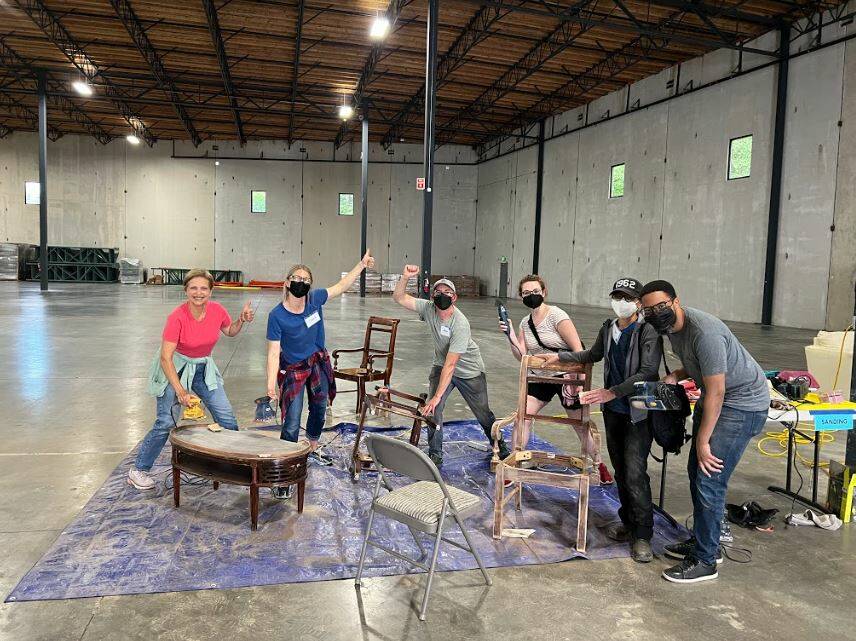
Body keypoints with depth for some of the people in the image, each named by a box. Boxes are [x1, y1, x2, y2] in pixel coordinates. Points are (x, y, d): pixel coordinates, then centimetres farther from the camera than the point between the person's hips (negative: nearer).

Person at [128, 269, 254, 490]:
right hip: (175, 369, -5)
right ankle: (138, 470, 10)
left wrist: (242, 320, -11)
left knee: (227, 419, 2)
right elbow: (165, 358, -27)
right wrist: (181, 391, -33)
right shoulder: (177, 317, -26)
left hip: (203, 368, 5)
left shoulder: (217, 310, -13)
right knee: (166, 423, -9)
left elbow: (230, 331, 10)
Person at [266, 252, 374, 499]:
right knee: (292, 422, -11)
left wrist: (362, 264, 1)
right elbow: (273, 352, -23)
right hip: (293, 369, -5)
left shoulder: (315, 299, -13)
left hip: (318, 362, 5)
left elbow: (341, 286, 2)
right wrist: (271, 383, -31)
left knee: (319, 408, 22)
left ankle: (313, 451, 48)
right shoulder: (277, 316, -23)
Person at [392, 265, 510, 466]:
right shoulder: (428, 308, -17)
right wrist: (405, 277, -37)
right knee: (433, 410, -12)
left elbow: (450, 364, -36)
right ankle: (435, 455, 4)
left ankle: (499, 446, 35)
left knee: (483, 413, 9)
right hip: (441, 366, 4)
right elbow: (399, 298, -18)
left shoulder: (460, 324, -34)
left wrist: (437, 396, -38)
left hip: (470, 371, -4)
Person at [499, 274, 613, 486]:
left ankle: (599, 465, 26)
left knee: (581, 426, 3)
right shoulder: (525, 323, 4)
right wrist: (510, 336, -18)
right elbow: (521, 355, -2)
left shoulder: (556, 315, -16)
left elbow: (578, 350, -18)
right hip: (541, 378, 5)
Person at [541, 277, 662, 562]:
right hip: (613, 410, 7)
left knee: (635, 472, -10)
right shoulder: (608, 328, 8)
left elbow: (648, 372, -22)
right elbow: (592, 355, 28)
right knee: (620, 470, 14)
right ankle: (628, 521, 29)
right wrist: (560, 356, 24)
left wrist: (612, 392, -28)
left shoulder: (648, 331, -13)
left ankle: (642, 535, 3)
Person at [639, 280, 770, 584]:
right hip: (713, 397, 10)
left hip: (742, 402, -10)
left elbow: (716, 392, -26)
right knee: (696, 471, 16)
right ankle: (704, 542, 32)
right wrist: (676, 375, -4)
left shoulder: (703, 332, -29)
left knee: (709, 479, -11)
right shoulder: (671, 327, 0)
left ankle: (704, 561, 3)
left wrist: (703, 441, -19)